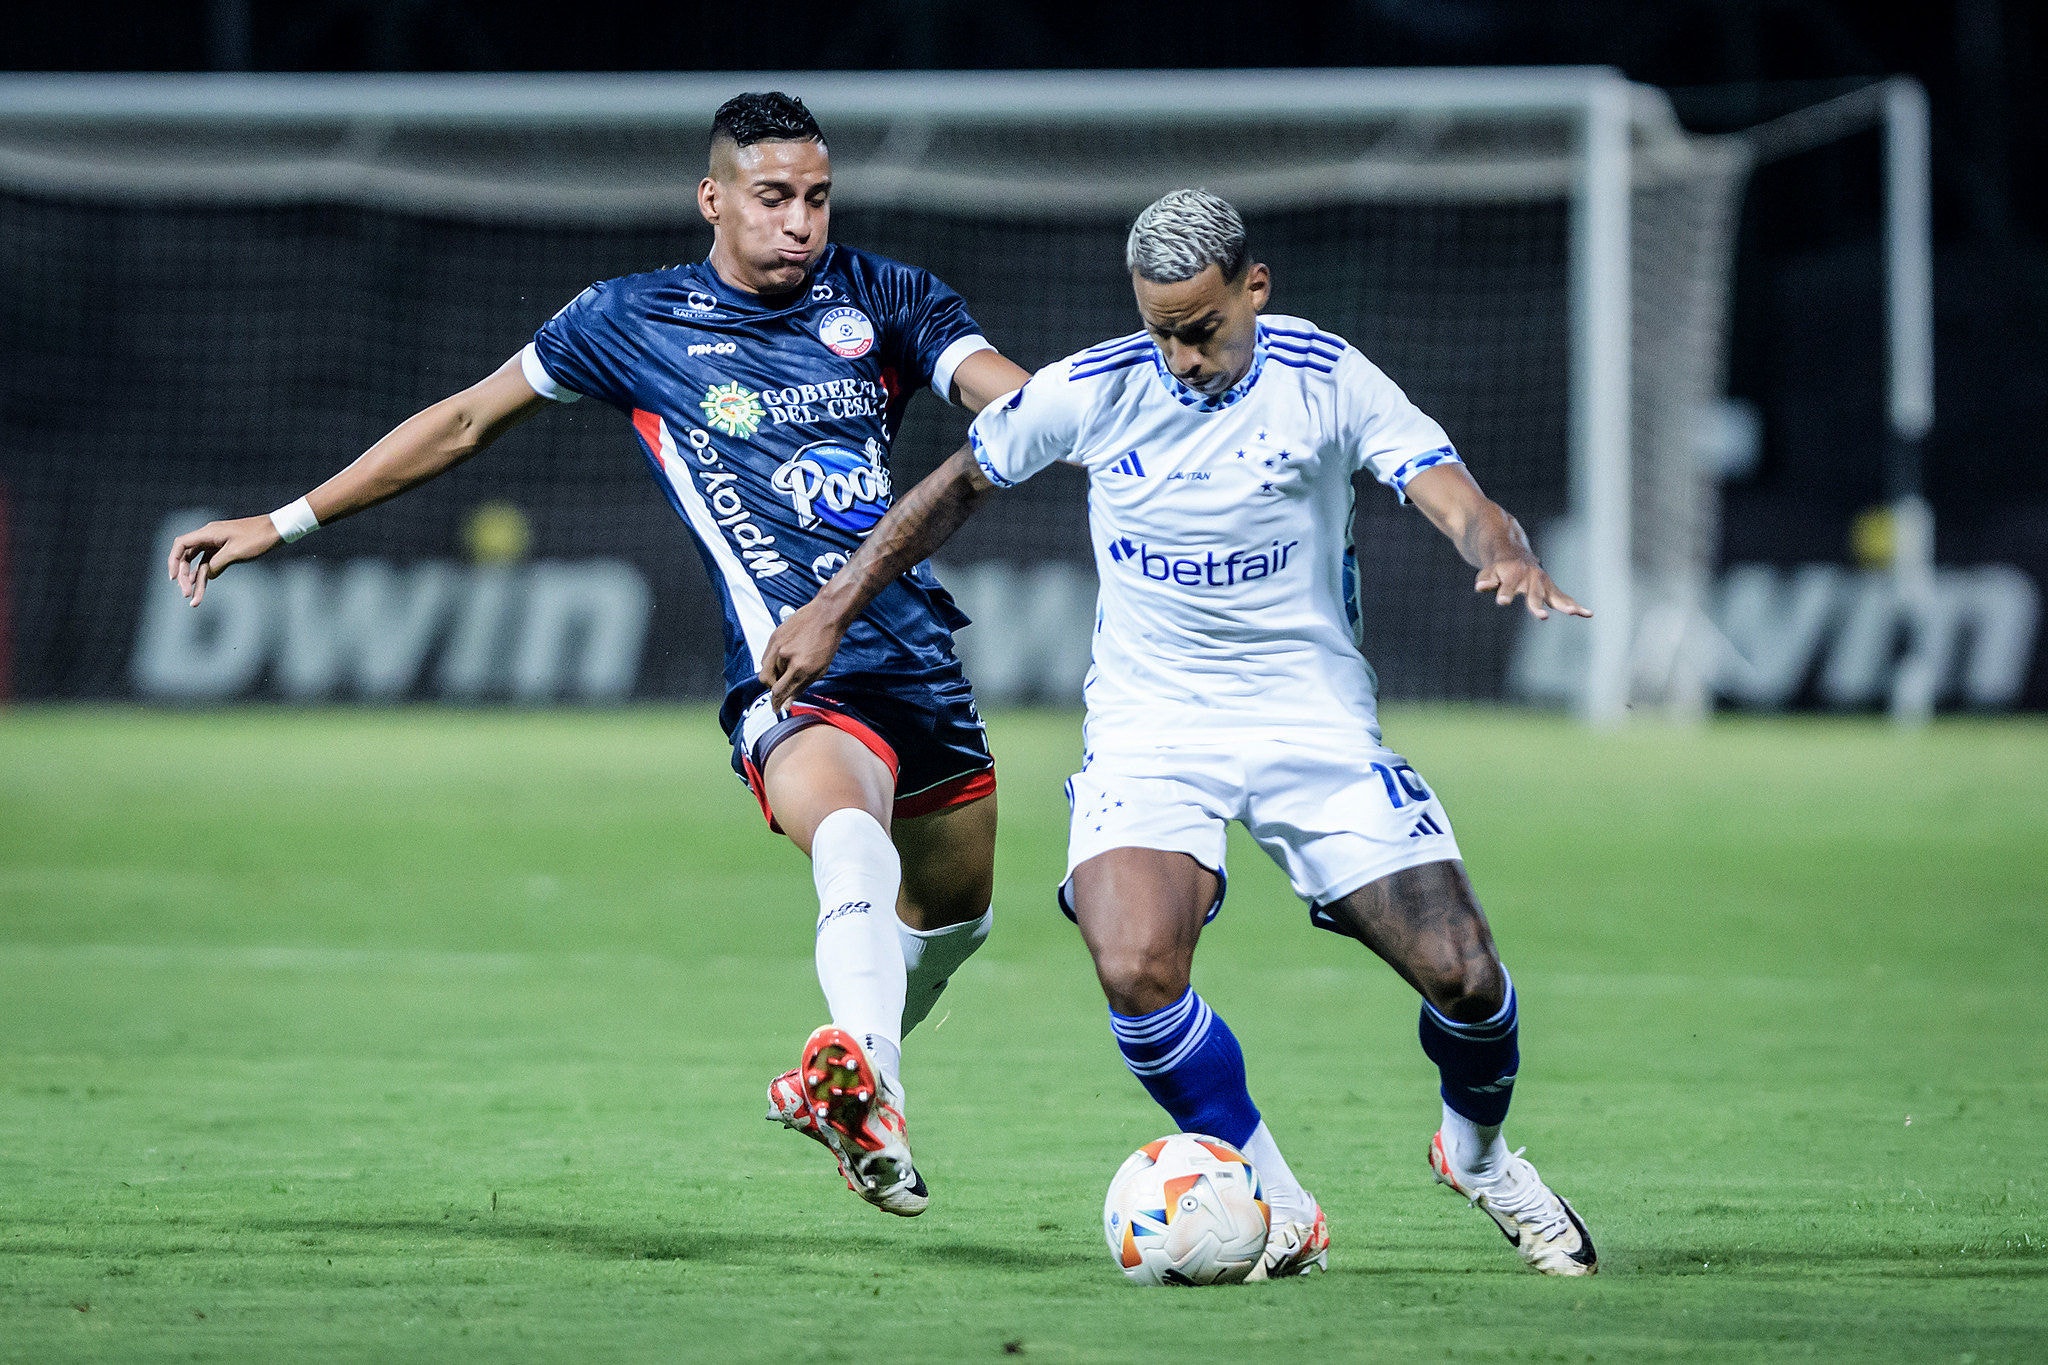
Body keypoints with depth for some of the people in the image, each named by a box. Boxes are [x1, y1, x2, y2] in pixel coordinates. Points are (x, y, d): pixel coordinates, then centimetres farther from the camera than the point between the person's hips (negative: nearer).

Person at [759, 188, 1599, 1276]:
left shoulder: (1325, 377, -9)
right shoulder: (1092, 391, -6)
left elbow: (1455, 500, -17)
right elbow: (959, 486, 10)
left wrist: (1508, 558, -40)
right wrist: (833, 610, 8)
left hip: (1313, 717, 0)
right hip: (1150, 727, 0)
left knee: (1463, 975, -8)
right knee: (1136, 971, -27)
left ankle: (1477, 1153, 27)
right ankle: (1275, 1206, -5)